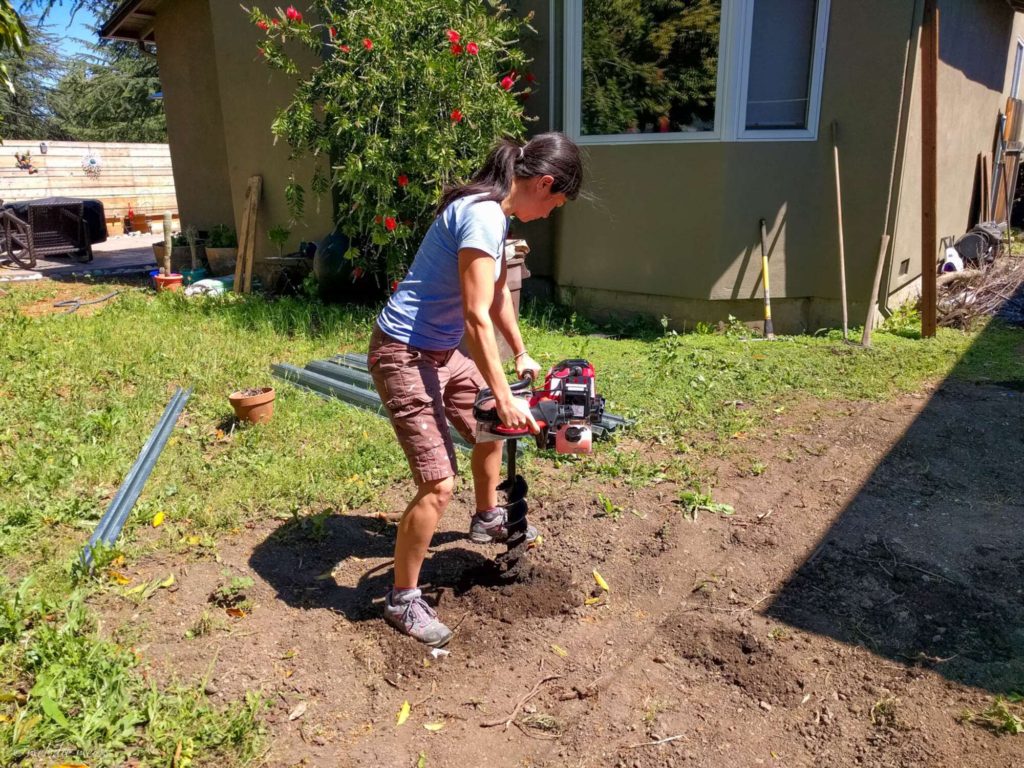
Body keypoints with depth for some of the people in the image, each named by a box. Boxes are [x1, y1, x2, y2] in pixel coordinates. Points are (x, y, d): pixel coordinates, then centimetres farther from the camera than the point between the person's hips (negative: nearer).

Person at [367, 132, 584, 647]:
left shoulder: (492, 211, 9)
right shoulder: (484, 216, -23)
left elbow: (498, 296, 21)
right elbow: (477, 319, -25)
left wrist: (521, 354, 29)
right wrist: (504, 398, -21)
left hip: (442, 350, 10)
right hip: (405, 354, -10)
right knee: (439, 484, -11)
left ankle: (487, 519, 51)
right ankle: (402, 600, 9)